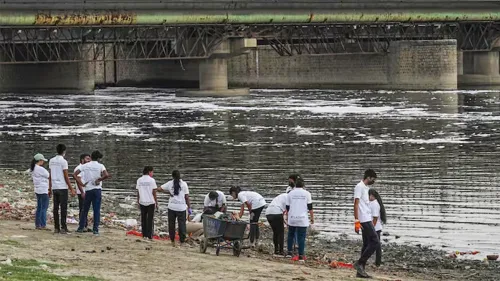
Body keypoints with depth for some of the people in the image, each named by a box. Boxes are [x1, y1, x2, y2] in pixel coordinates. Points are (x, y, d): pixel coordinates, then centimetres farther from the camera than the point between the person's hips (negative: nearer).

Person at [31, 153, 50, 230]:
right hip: (43, 190, -9)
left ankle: (37, 224, 15)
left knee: (39, 208, 13)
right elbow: (49, 176, -10)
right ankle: (43, 225, -7)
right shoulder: (40, 169, -17)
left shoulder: (33, 169, 11)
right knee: (44, 208, -6)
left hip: (37, 190, 9)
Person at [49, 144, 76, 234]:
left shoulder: (51, 161, 9)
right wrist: (71, 189, -9)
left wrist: (50, 188, 19)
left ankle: (56, 228, 8)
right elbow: (66, 177, -12)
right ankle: (63, 228, -7)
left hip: (54, 188, 6)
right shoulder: (63, 161, -10)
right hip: (62, 187, -6)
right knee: (63, 208, -4)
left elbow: (50, 176, 12)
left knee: (55, 208, 8)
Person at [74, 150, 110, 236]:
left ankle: (81, 228, 16)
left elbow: (75, 175, -2)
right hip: (97, 189, -2)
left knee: (85, 210, 13)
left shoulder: (85, 166, 3)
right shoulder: (100, 166, -4)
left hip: (88, 190, 2)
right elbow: (106, 175, -21)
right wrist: (99, 180, -6)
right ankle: (95, 230, -2)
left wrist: (81, 183, -1)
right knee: (97, 210, 1)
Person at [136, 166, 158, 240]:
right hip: (151, 202, -3)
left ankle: (144, 235, 13)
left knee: (143, 219, 12)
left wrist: (138, 202, 13)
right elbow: (154, 192, -7)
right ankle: (149, 235, -1)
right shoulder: (151, 180, -9)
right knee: (150, 219, 2)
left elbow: (138, 192, 4)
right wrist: (156, 203, 0)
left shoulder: (139, 180, 2)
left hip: (142, 202, 3)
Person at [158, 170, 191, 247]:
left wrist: (168, 192, 10)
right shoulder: (184, 184, -2)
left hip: (172, 207, 1)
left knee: (171, 224, 11)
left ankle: (173, 241, 13)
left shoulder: (169, 183, 1)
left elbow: (159, 189, 1)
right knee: (182, 224, 5)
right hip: (181, 207, -1)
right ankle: (182, 242, 6)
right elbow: (187, 197, -2)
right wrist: (189, 208, 4)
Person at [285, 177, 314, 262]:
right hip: (302, 220, -2)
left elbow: (287, 208, 8)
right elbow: (310, 207, 1)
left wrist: (288, 218, 20)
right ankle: (301, 256, -4)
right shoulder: (306, 194, 0)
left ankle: (289, 252, 15)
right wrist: (312, 218, 11)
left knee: (291, 235, 19)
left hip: (292, 219, 2)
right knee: (301, 237, 0)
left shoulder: (290, 194, 4)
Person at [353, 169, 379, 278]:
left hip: (367, 220, 10)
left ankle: (360, 271, 10)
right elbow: (356, 204, -15)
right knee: (375, 242, -13)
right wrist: (357, 221, -21)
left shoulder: (366, 188, 18)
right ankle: (359, 263, -10)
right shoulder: (359, 187, -10)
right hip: (364, 220, -10)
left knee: (367, 244, 9)